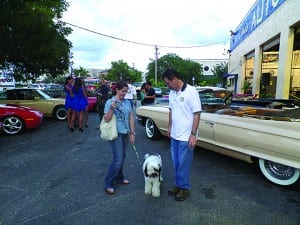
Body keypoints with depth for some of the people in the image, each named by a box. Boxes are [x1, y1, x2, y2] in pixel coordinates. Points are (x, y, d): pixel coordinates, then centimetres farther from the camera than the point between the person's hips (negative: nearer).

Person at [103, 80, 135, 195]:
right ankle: (108, 184, 8)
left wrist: (132, 133, 7)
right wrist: (111, 109, -27)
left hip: (125, 133, 6)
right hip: (116, 133, -6)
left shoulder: (127, 102, 7)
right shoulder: (110, 102, -8)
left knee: (122, 157, 15)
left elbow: (131, 118, 10)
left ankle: (119, 178, 34)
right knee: (118, 159, -7)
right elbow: (106, 119, -11)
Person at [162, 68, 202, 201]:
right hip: (174, 135, 7)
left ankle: (185, 188, 27)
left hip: (186, 137, -7)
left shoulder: (191, 91, -17)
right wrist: (169, 128, 16)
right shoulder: (172, 93, 4)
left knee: (183, 164, 7)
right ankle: (178, 185, 36)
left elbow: (197, 114, -17)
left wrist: (193, 134, -18)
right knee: (176, 164, 18)